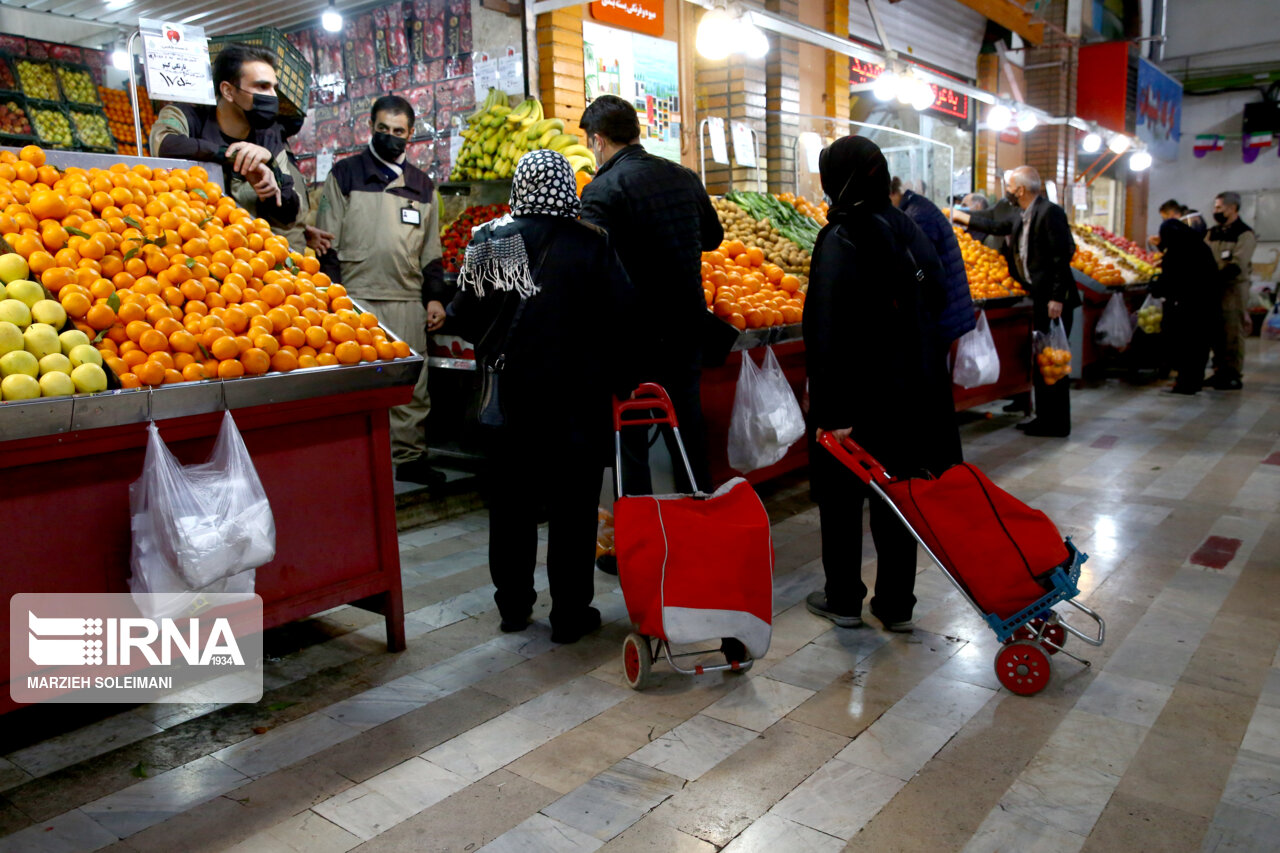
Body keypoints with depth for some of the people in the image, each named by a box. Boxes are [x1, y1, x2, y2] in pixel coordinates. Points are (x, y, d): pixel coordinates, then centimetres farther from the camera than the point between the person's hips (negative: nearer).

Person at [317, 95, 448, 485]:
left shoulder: (422, 185, 16)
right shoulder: (344, 175, 6)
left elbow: (431, 250, 20)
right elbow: (327, 243, 4)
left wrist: (435, 297, 11)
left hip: (408, 300, 3)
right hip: (356, 298, -3)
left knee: (412, 384, 5)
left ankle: (410, 456, 16)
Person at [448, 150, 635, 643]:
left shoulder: (488, 242, -3)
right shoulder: (590, 246, -10)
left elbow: (463, 316, 3)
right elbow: (620, 320, -9)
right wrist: (620, 381, 3)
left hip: (509, 398, 3)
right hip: (574, 399, -3)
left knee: (511, 503, 15)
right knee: (572, 507, 7)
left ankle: (513, 606, 27)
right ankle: (570, 614, 14)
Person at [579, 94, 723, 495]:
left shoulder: (601, 191, -14)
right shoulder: (685, 177, 7)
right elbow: (713, 236, 21)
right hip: (689, 322, 6)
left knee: (629, 429, 5)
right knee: (688, 419, 17)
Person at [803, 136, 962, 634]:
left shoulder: (840, 240, -15)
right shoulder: (909, 230, 6)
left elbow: (826, 331, -21)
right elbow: (936, 299, 12)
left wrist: (830, 410, -20)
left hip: (856, 393, -6)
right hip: (910, 390, 7)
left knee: (841, 497, 9)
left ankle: (843, 601, 21)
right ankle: (896, 605, 23)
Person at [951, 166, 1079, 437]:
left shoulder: (1050, 212, -13)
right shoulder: (1024, 219, 15)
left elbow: (1063, 255, -19)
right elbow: (996, 225, 33)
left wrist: (1057, 298, -23)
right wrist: (961, 216, 38)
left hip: (1054, 300, -10)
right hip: (1040, 298, 10)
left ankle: (1057, 424, 0)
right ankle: (1045, 418, 20)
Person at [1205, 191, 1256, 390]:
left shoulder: (1245, 234, -6)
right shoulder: (1213, 233, 15)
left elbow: (1237, 266, -17)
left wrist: (1215, 277, -25)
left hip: (1234, 288, -6)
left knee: (1233, 333, -5)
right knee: (1217, 333, 8)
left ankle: (1234, 376, 0)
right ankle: (1220, 372, 14)